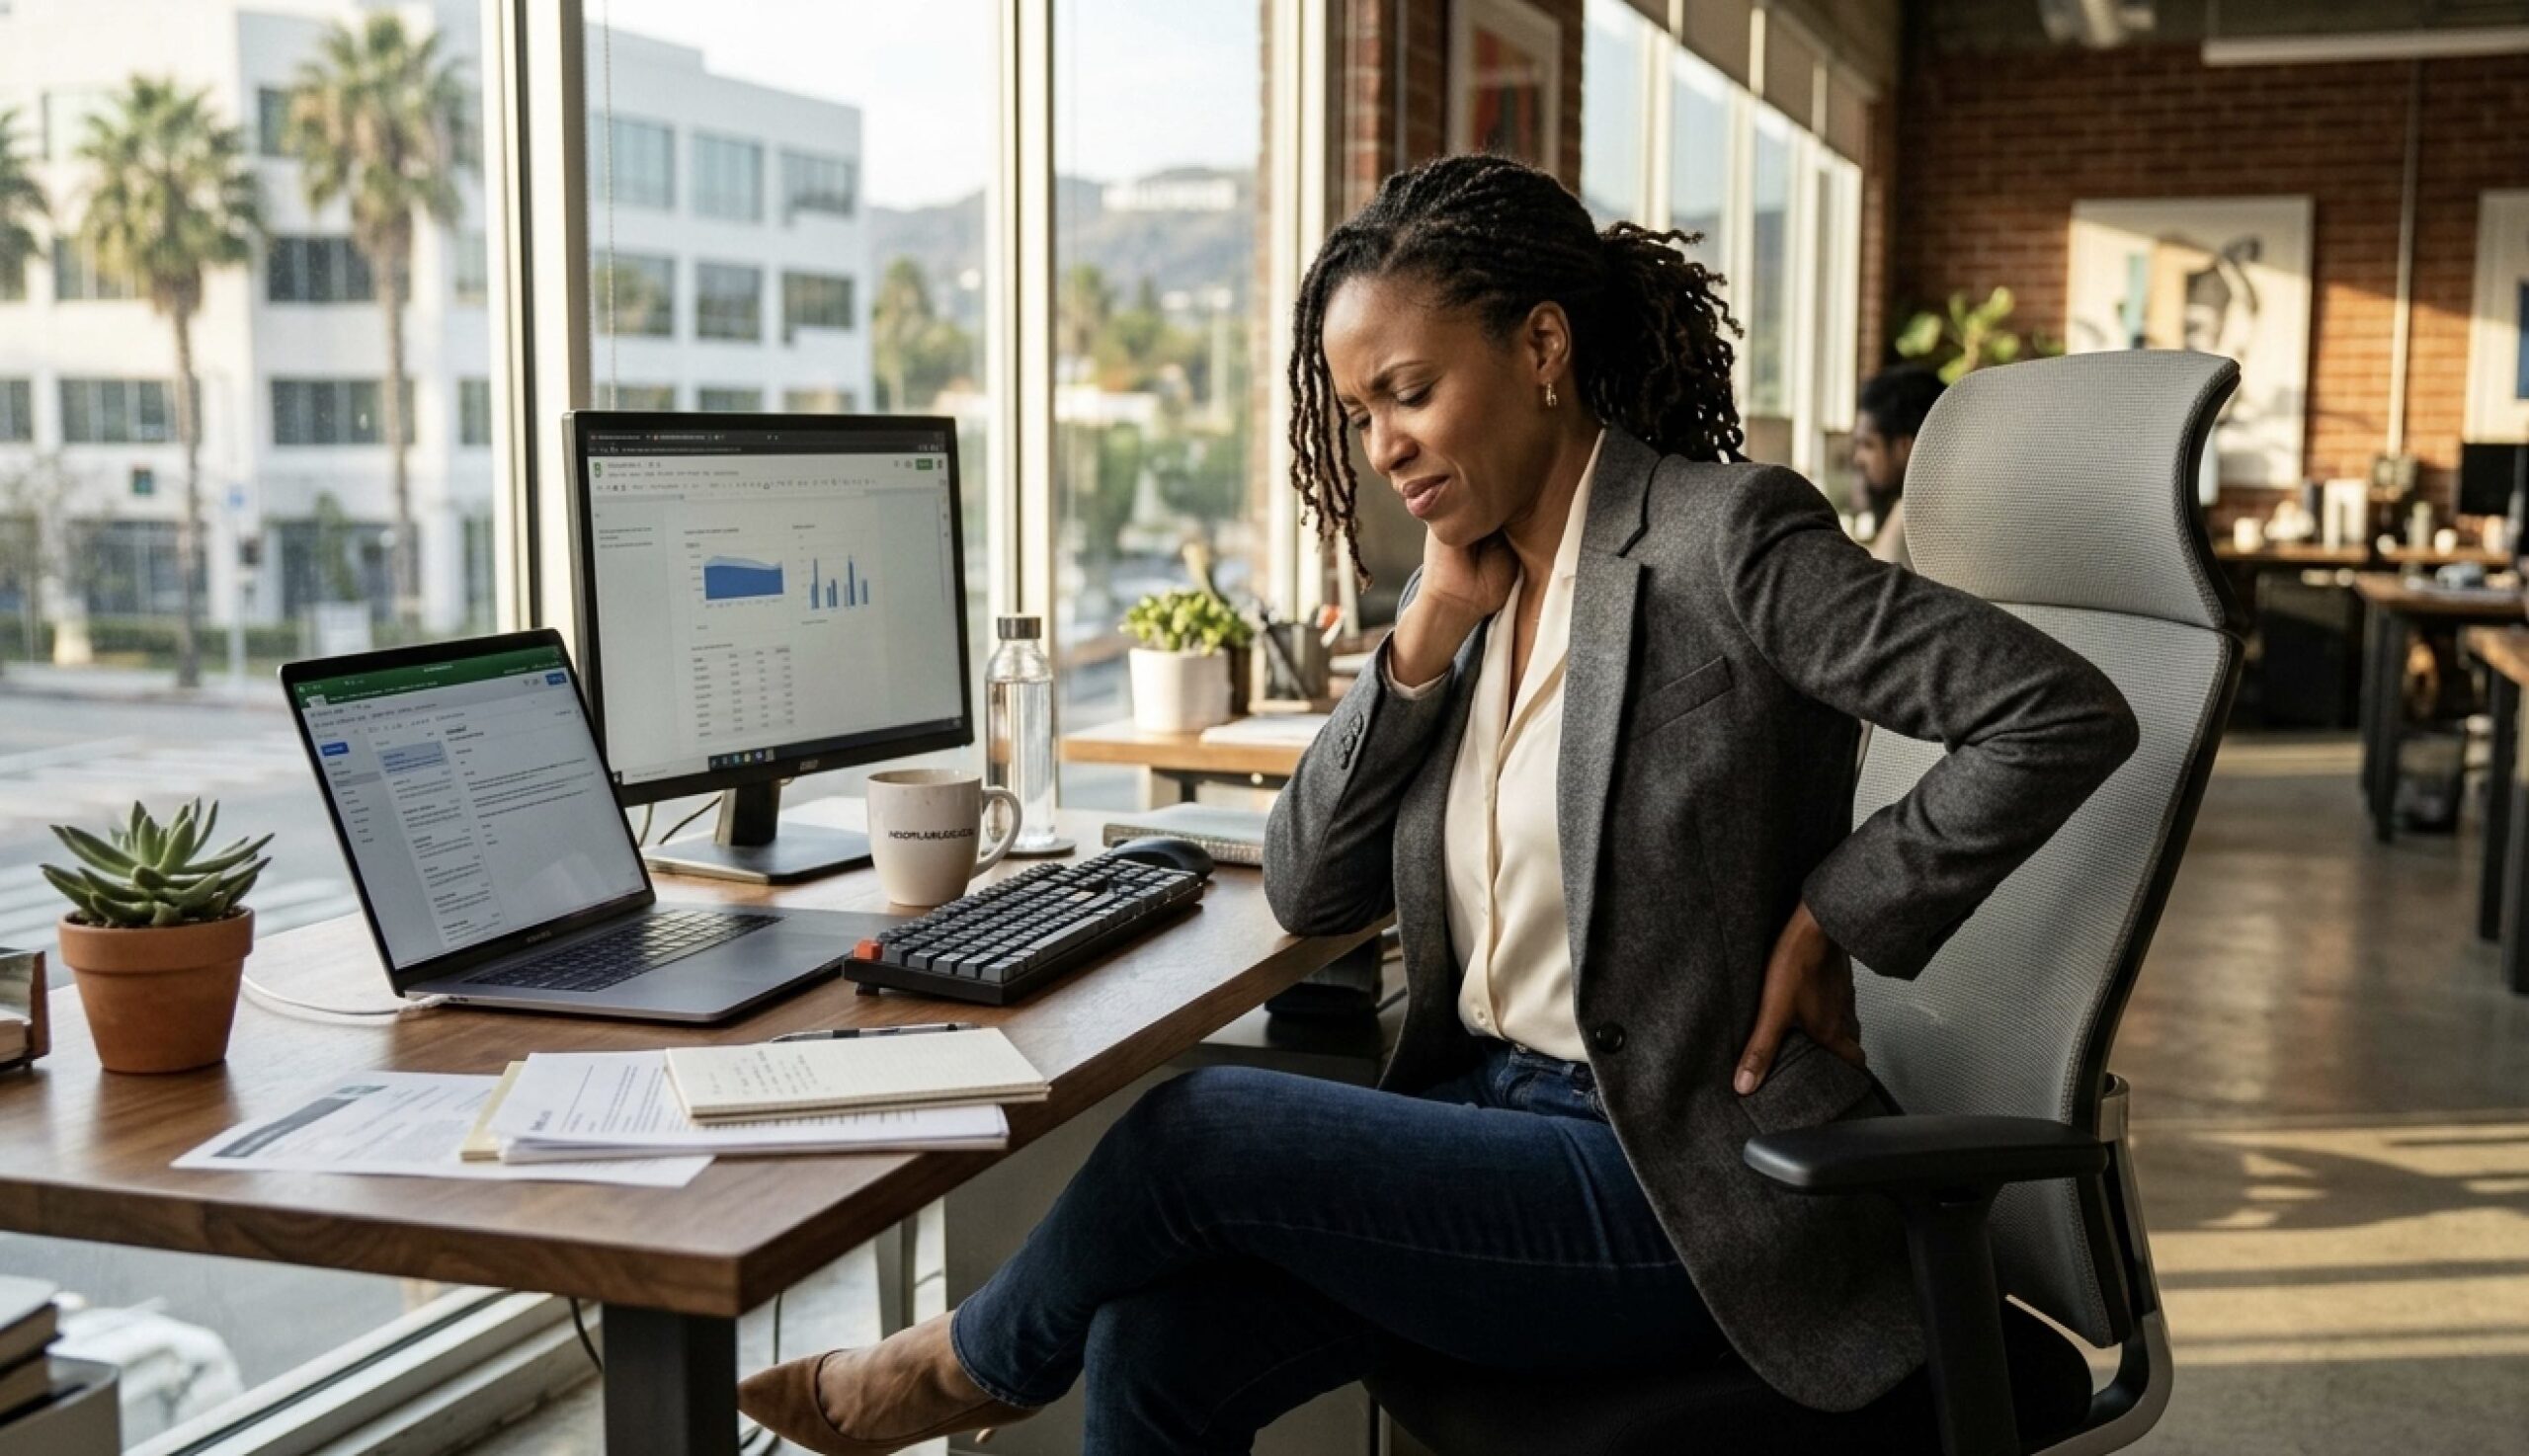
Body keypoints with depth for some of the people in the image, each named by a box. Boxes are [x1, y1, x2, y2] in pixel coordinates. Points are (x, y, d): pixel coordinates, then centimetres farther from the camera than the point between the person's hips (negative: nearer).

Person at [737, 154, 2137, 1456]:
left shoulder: (1720, 538, -13)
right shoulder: (1473, 584, 9)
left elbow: (2063, 714, -19)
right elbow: (1306, 890, 7)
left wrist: (1831, 921, -16)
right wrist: (1424, 639, -4)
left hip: (1678, 1175, -6)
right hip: (1496, 1115, 7)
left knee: (1201, 1123, -16)